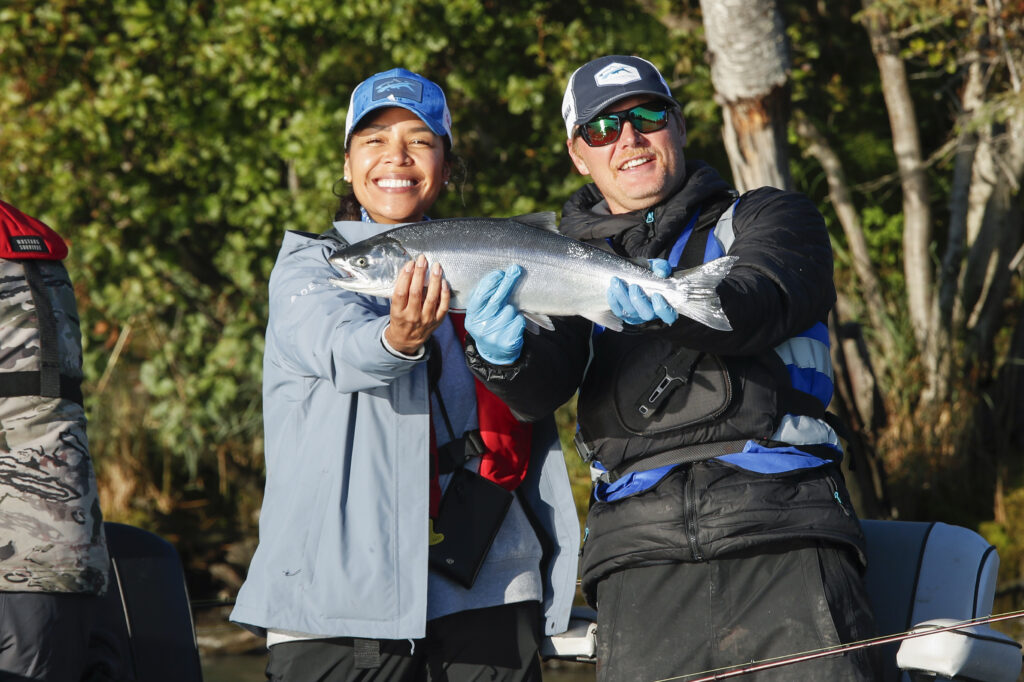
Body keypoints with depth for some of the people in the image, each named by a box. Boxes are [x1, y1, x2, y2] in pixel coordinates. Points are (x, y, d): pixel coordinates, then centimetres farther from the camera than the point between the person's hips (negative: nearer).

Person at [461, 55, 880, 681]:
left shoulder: (770, 217, 15)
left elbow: (761, 306, -7)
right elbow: (542, 391, 3)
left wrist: (672, 303, -28)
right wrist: (502, 355, -21)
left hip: (784, 533, -2)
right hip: (643, 552, 2)